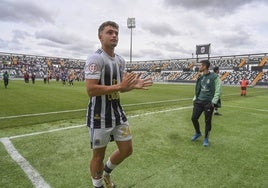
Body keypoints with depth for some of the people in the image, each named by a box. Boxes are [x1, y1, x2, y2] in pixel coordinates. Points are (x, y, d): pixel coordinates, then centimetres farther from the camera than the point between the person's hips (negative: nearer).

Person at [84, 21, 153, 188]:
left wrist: (134, 85, -5)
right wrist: (120, 86, -26)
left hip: (118, 112, 8)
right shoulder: (95, 58, -16)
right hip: (100, 116, -7)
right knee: (99, 154, 10)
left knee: (127, 150, 15)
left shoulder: (120, 60, 9)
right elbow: (91, 90, -24)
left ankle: (106, 172, 44)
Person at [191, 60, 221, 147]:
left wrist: (213, 102, -14)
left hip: (208, 103, -5)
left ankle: (206, 139, 22)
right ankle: (198, 133, 31)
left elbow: (217, 91, -9)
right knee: (194, 118, 5)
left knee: (207, 121, 4)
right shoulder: (200, 77, 9)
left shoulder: (214, 77, -9)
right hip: (199, 101, 6)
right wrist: (195, 98, 11)